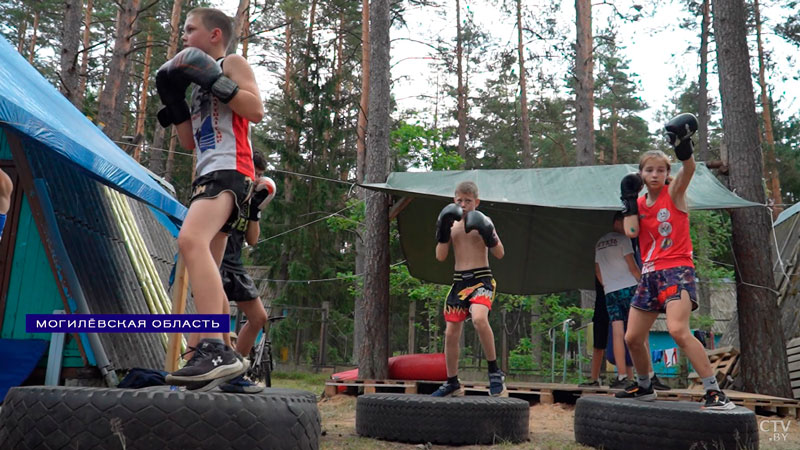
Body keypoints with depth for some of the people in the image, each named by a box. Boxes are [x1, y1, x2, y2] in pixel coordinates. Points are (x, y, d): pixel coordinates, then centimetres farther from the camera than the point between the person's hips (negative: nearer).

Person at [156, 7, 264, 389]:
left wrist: (214, 80, -12)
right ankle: (216, 356, 16)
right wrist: (173, 100, 16)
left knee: (190, 240, -34)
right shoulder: (202, 77, 29)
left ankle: (215, 350, -42)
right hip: (207, 174, 10)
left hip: (229, 171, -10)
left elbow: (256, 111, -11)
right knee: (206, 275, 10)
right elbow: (189, 142, 25)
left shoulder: (232, 63, 6)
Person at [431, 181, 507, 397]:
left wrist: (488, 235, -22)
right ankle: (452, 383, 24)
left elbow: (500, 253, -5)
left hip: (481, 279, -5)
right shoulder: (451, 224, 10)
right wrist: (443, 232, -7)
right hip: (459, 281, 5)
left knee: (479, 318, -33)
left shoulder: (482, 222, 0)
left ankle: (495, 372, -16)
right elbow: (440, 256, 5)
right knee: (451, 333, 6)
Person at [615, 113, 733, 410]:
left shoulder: (674, 192, 0)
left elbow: (689, 168, -20)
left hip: (677, 269, -6)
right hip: (650, 274, 6)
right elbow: (631, 231, -4)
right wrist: (629, 198, 2)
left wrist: (683, 146, -37)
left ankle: (714, 392, -20)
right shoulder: (640, 203, 12)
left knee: (678, 330, -28)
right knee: (632, 338, 10)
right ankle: (644, 387, 32)